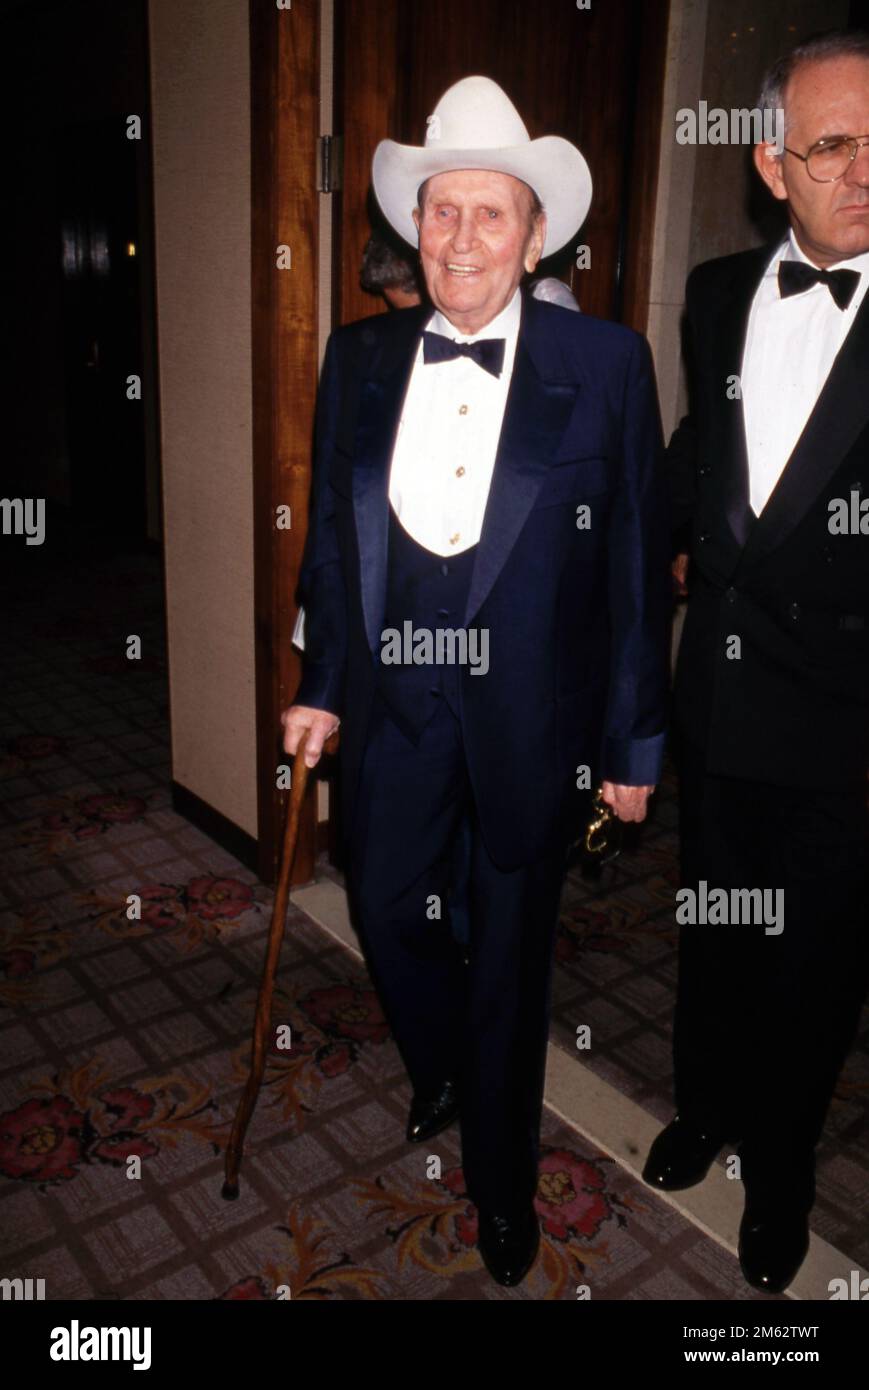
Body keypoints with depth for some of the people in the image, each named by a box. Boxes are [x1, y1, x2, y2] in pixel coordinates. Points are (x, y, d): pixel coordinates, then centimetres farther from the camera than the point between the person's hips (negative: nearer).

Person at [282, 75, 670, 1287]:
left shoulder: (607, 365, -9)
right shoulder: (359, 360, 2)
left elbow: (639, 560, -6)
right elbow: (331, 537, 7)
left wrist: (636, 737, -5)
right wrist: (321, 685, 7)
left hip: (533, 713, -3)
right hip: (394, 700, 3)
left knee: (512, 953, 13)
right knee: (386, 912, 17)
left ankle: (504, 1186, 40)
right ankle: (443, 1074, 53)